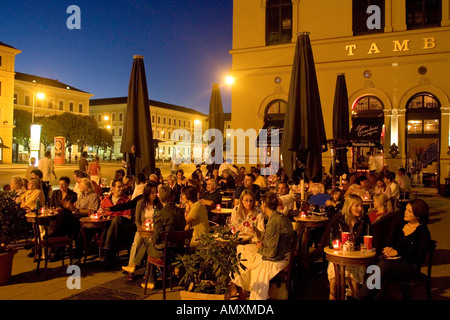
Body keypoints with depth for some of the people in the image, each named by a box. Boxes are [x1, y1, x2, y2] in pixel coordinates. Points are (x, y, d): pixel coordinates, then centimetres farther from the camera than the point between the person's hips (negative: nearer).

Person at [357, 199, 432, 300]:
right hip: (395, 259, 5)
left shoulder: (423, 232, -3)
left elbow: (419, 258, -9)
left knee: (384, 264, -34)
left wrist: (397, 252, -12)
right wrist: (389, 249, 2)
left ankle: (359, 297, -36)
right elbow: (393, 242, 25)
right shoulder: (402, 225, 16)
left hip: (410, 266, -5)